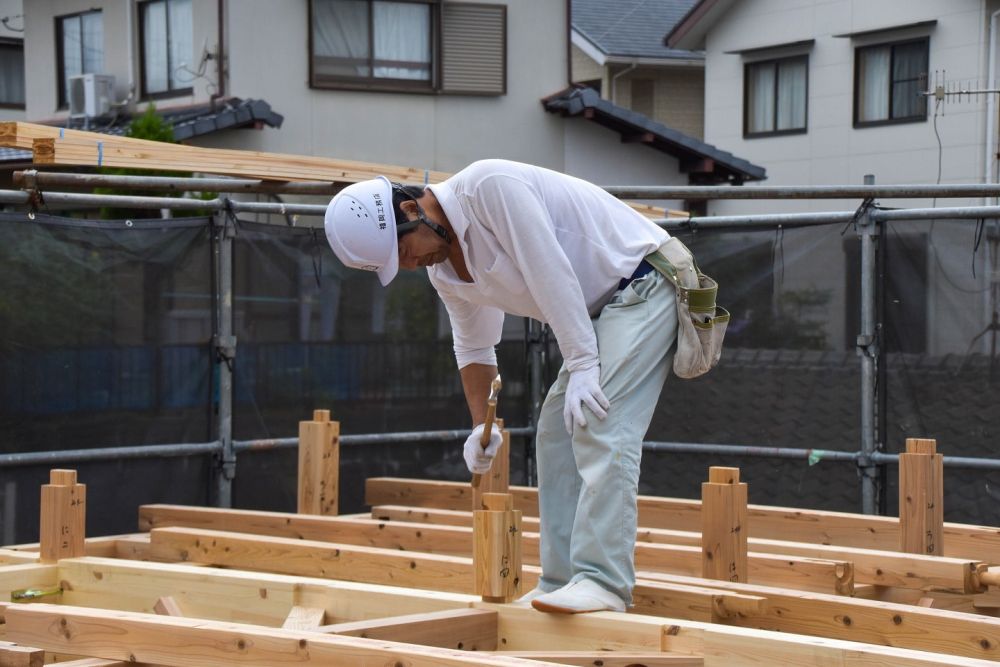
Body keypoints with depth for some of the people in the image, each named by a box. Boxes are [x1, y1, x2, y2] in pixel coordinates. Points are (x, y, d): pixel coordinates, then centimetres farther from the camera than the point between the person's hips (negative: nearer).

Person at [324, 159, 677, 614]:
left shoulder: (489, 187, -23)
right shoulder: (442, 270, 5)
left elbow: (551, 273, -26)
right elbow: (473, 346, 19)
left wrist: (582, 364, -25)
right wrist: (481, 426, 12)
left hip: (640, 284, -10)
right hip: (602, 307, 10)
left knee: (600, 428, -21)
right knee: (556, 434, 7)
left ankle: (602, 583, -26)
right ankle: (561, 585, 10)